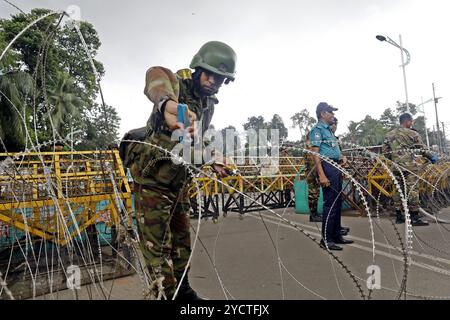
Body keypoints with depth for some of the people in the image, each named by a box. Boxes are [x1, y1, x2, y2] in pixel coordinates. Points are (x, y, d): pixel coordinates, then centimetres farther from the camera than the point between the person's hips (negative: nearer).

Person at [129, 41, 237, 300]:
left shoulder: (209, 104, 6)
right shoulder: (178, 83, -17)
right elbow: (155, 76, -44)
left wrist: (213, 161, 12)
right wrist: (167, 103, -66)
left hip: (179, 181, 8)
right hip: (152, 179, -7)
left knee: (182, 239, 19)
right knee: (157, 244, -1)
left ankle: (182, 288, 39)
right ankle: (167, 292, 17)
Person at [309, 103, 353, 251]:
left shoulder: (328, 130, 22)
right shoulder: (317, 129, -5)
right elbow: (315, 153, -14)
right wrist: (321, 175, -22)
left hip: (336, 168, 10)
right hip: (327, 167, -10)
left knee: (337, 203, 13)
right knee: (330, 204, -8)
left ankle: (336, 235, 23)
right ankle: (326, 239, 0)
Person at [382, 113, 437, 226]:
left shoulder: (389, 135, 10)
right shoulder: (412, 133, -4)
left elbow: (385, 152, 11)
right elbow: (423, 148, 3)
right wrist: (431, 157, 19)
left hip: (396, 167, 5)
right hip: (410, 166, -5)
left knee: (398, 190, 9)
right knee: (412, 190, -3)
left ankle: (399, 216, 14)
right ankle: (415, 217, -1)